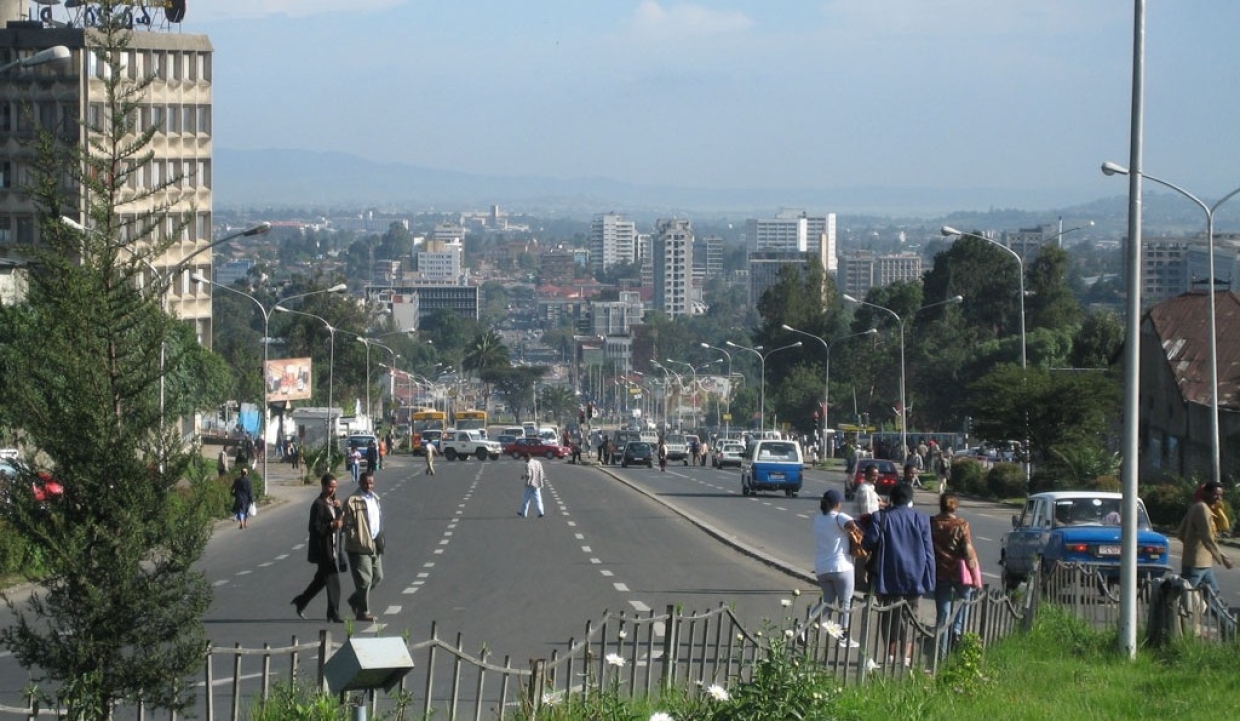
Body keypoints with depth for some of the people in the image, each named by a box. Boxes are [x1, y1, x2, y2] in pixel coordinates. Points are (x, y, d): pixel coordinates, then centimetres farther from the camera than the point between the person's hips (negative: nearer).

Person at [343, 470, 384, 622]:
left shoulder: (375, 498, 15)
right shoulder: (352, 501, -11)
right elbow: (348, 525, -12)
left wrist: (380, 540, 15)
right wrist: (356, 540, -20)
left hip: (374, 546, 8)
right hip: (360, 547, -8)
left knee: (378, 577, 13)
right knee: (365, 580, -5)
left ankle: (355, 600, 30)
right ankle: (363, 612, 5)